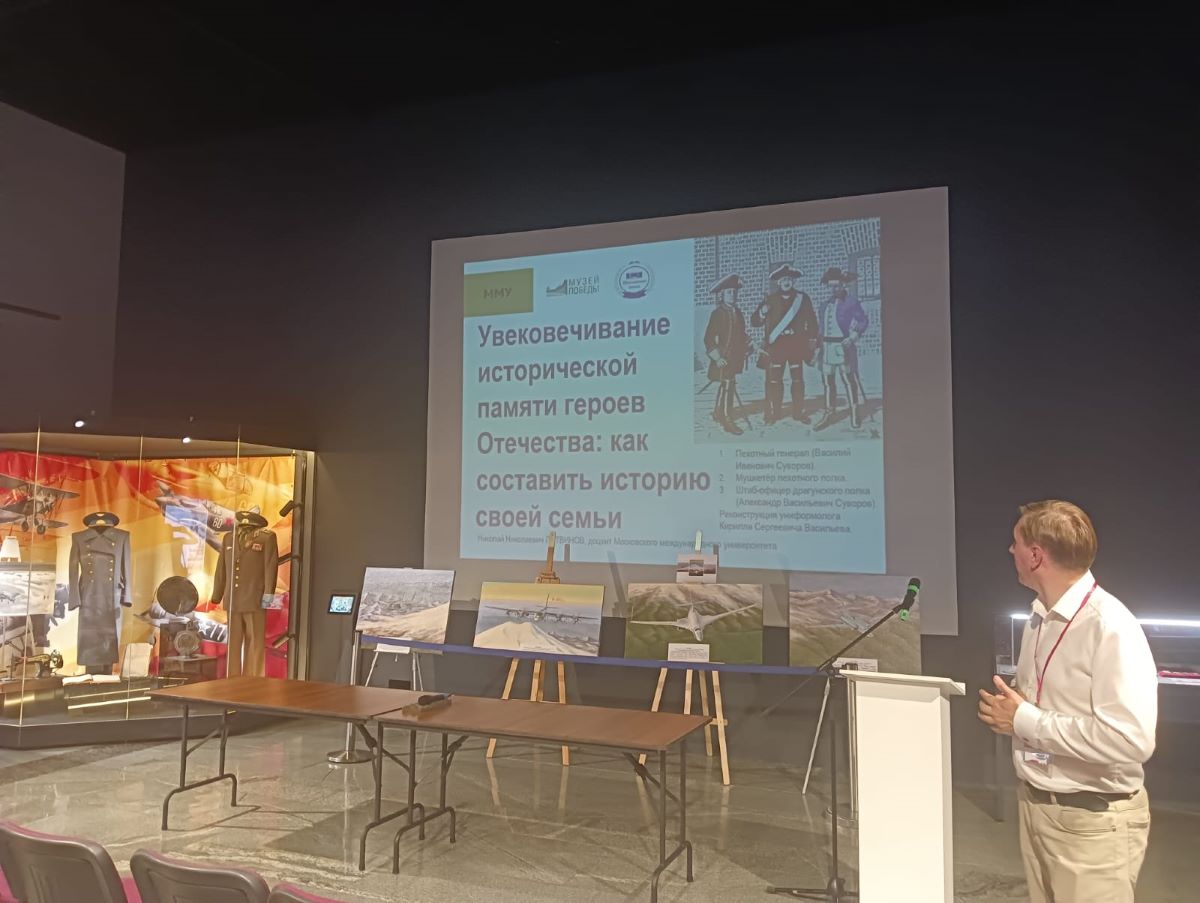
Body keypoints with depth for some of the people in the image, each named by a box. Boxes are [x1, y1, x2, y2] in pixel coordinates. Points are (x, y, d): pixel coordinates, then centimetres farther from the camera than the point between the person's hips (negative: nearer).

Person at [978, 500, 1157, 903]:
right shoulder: (1040, 618, 3)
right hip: (1036, 805, 7)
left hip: (1093, 819, -7)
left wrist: (1026, 721, -22)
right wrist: (1010, 711, -4)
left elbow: (1131, 740, -29)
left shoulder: (1110, 627, -22)